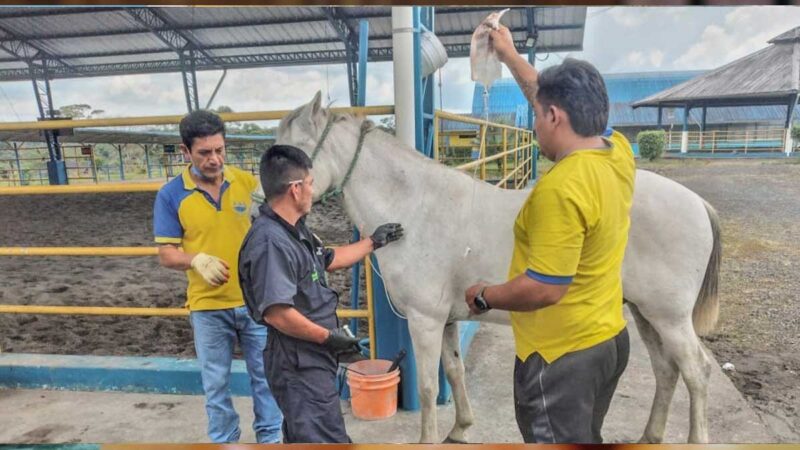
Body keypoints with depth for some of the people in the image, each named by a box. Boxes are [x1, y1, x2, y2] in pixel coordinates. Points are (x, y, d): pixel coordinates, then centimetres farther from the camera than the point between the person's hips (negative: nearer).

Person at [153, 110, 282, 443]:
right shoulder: (171, 196, -7)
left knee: (265, 375, 15)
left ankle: (270, 438, 36)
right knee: (216, 384, 15)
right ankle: (224, 443, 36)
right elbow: (166, 254, -5)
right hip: (207, 306, -1)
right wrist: (197, 260, -25)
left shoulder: (247, 182, -5)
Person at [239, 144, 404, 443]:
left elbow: (328, 260, 21)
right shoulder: (270, 242, -27)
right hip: (299, 364, -10)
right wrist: (328, 336, -20)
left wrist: (373, 242, 27)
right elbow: (276, 313, -31)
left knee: (302, 437, 25)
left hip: (309, 359, 10)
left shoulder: (295, 230, 7)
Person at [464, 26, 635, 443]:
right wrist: (509, 55, 23)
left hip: (562, 353, -9)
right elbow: (558, 97, 13)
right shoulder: (618, 150, -2)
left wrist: (484, 296, -11)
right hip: (609, 337, 9)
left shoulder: (561, 187, -29)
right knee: (584, 436, 27)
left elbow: (544, 289, -28)